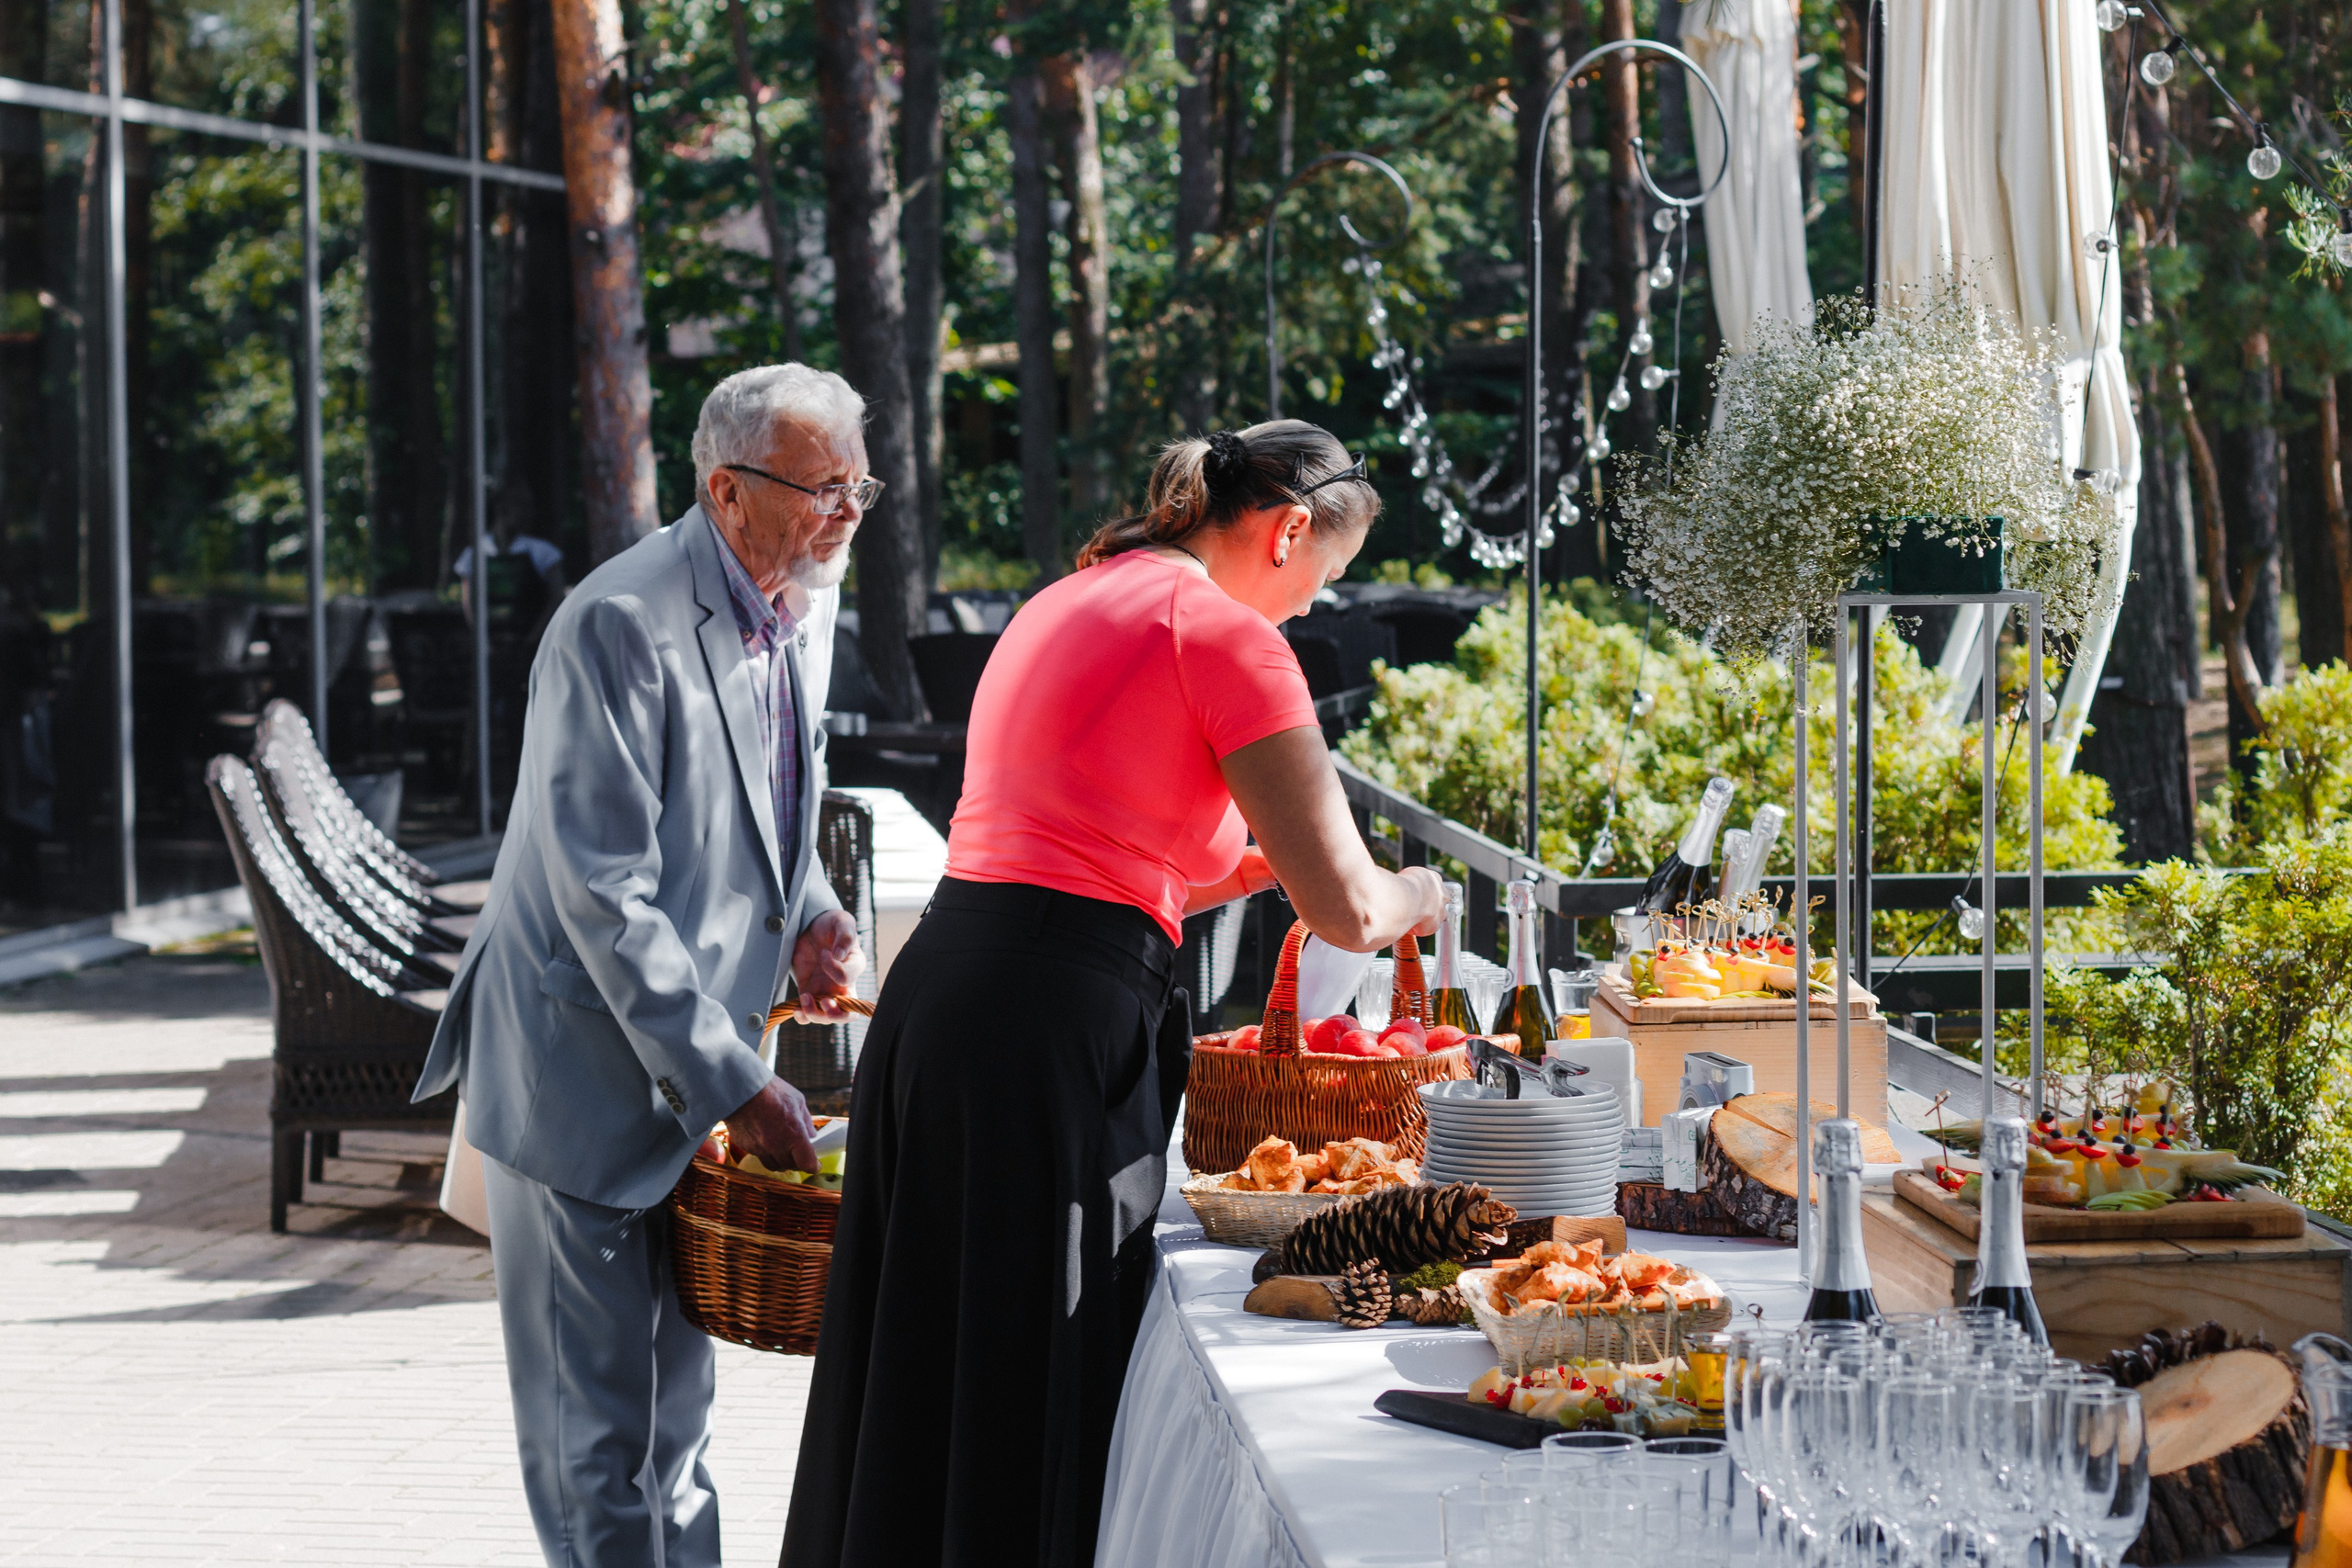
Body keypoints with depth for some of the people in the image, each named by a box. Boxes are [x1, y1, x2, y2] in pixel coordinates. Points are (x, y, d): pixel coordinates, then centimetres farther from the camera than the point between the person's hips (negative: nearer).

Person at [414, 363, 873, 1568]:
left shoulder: (783, 620, 7)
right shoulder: (620, 624, -21)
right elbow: (604, 892, -24)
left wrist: (809, 916, 1)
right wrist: (736, 1084, -23)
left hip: (691, 1092, 9)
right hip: (586, 1086, -9)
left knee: (672, 1417, 17)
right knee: (598, 1442, -2)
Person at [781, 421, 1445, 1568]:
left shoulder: (1070, 603, 22)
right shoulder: (1226, 634, -5)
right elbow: (1344, 911, -7)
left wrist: (1262, 865, 29)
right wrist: (1412, 896, 15)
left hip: (935, 988, 9)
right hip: (1054, 1026, -9)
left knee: (915, 1401, 15)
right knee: (1026, 1410, -3)